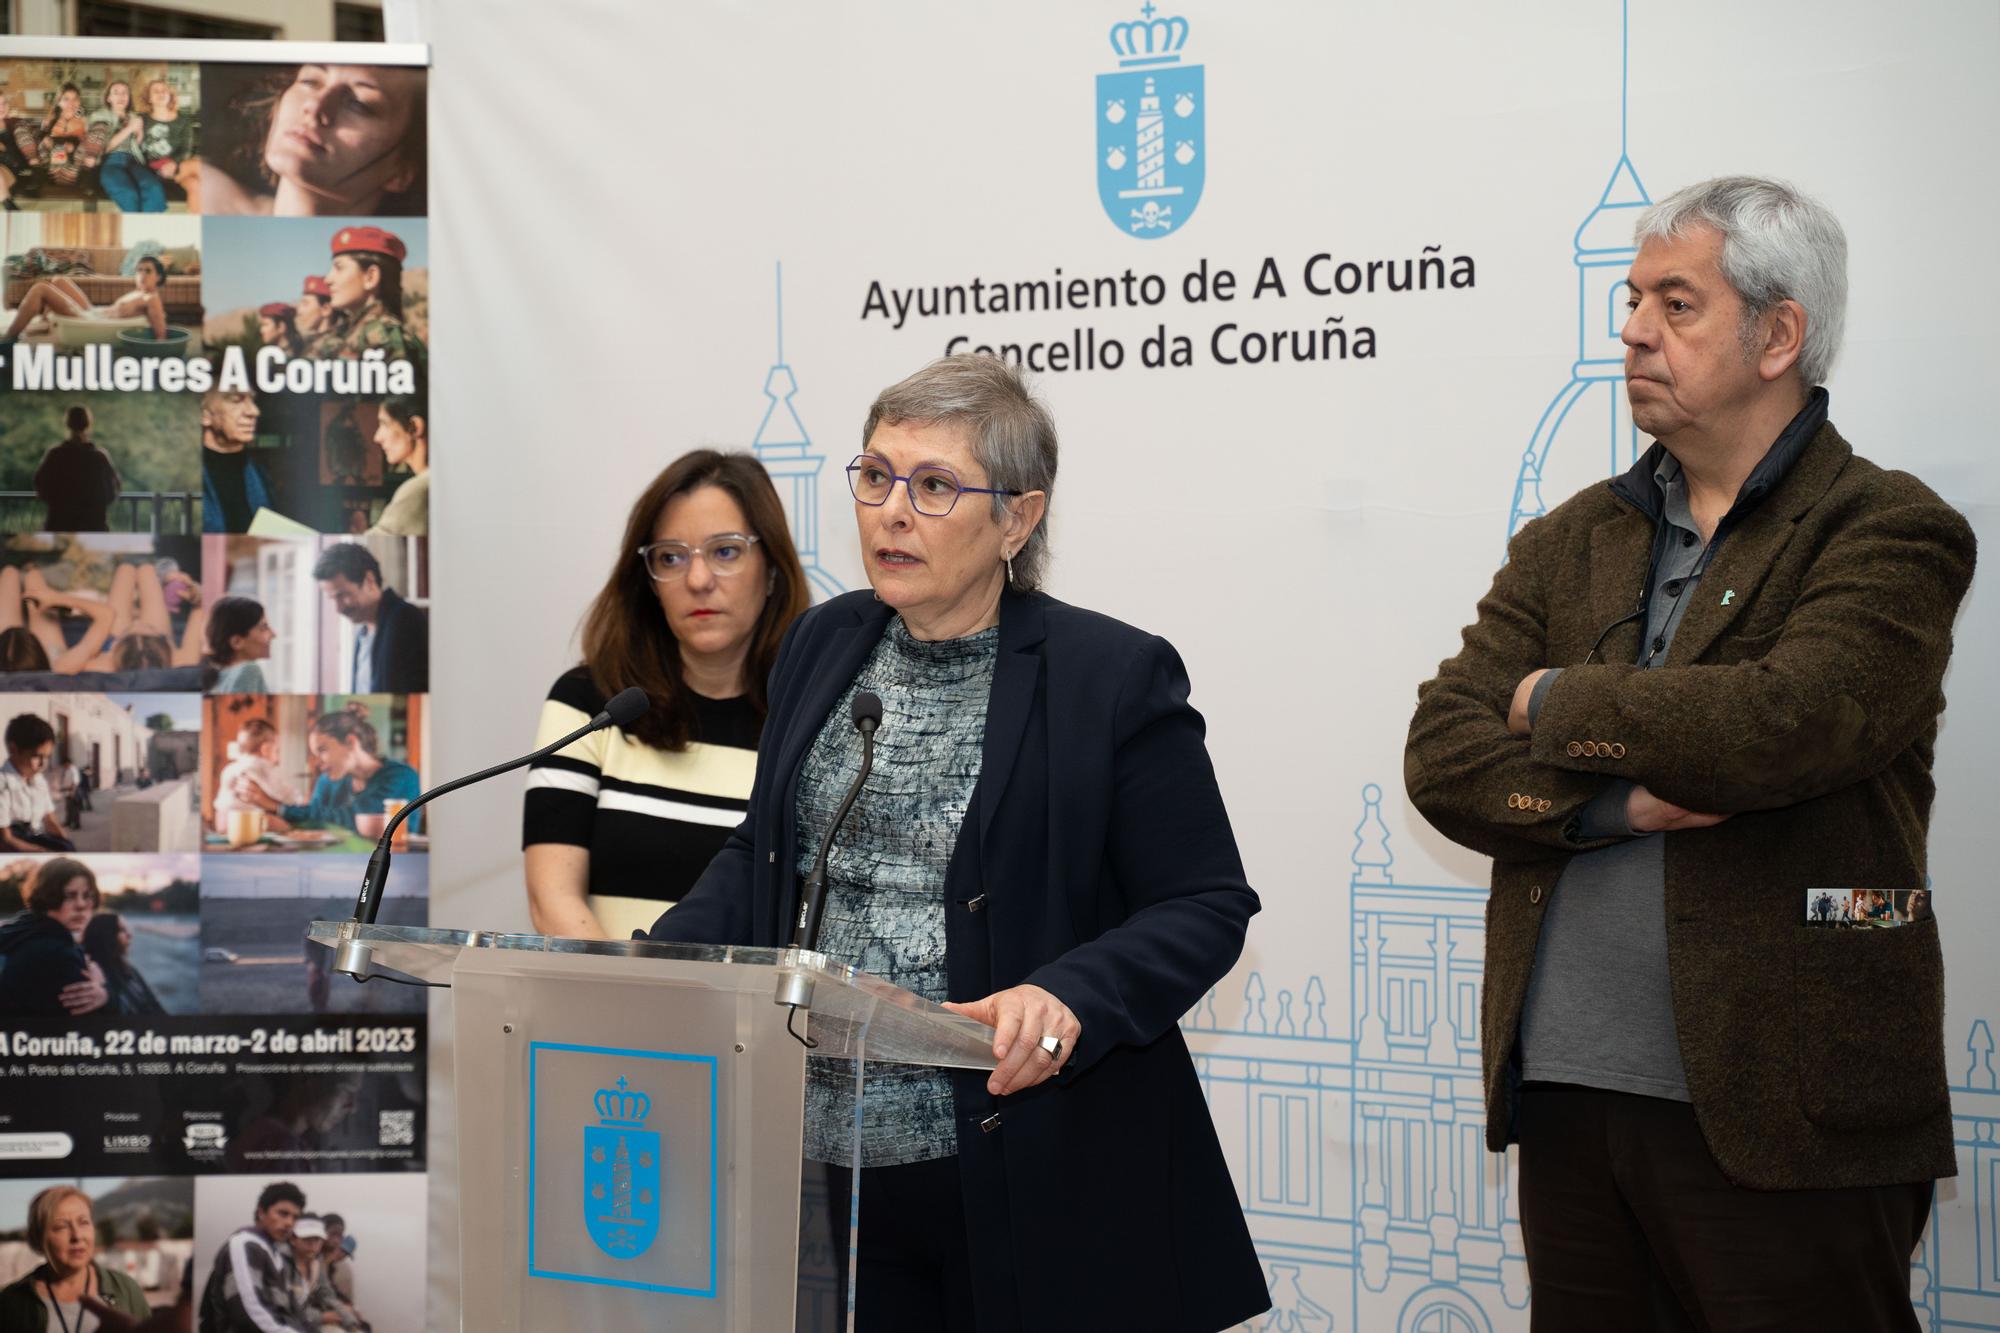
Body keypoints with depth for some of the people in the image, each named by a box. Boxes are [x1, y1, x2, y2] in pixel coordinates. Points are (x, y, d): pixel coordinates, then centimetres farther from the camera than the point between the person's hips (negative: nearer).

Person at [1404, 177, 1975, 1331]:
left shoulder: (1889, 534, -4)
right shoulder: (1568, 544, 13)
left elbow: (1779, 723, -22)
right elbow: (1443, 756, 3)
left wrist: (1560, 705, -6)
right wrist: (1623, 799, -14)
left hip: (1776, 1111, -5)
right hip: (1566, 1097, 5)